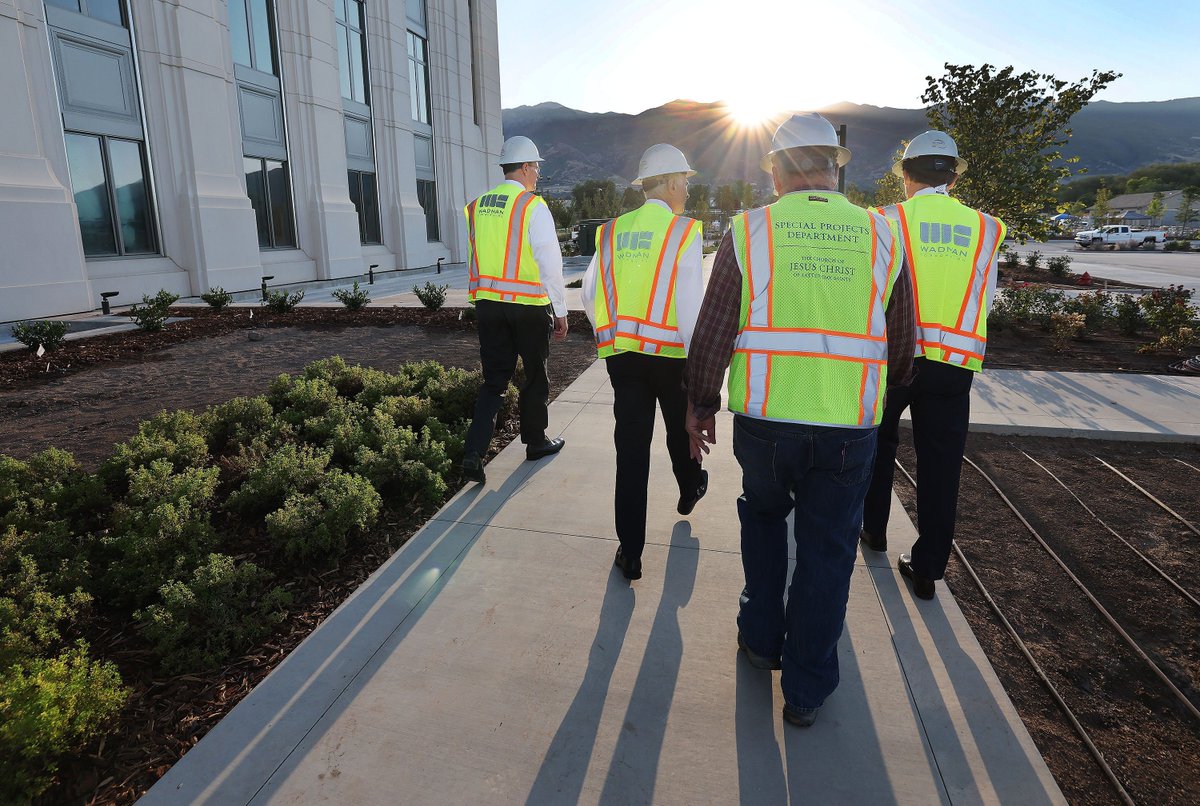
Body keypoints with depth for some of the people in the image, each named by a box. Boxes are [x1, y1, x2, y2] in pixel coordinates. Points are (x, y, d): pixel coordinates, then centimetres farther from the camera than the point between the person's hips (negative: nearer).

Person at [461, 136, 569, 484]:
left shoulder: (476, 207, 8)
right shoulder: (533, 207, -10)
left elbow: (474, 260, 14)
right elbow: (550, 264, -13)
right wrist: (561, 311, -6)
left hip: (487, 303, 5)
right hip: (529, 306, -5)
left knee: (494, 378, 10)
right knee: (535, 375, 13)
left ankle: (473, 452, -1)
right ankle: (535, 442, 28)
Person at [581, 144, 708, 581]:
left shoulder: (612, 231, 7)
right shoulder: (683, 232, -6)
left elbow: (590, 293, 10)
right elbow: (690, 303, -14)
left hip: (621, 354, 3)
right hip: (671, 353, -3)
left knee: (631, 447, 4)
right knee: (680, 429, 22)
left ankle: (630, 552, 8)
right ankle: (690, 490, 51)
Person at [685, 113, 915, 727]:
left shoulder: (748, 231, -4)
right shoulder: (881, 236, 3)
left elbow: (712, 333, -4)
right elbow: (902, 345, 11)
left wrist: (700, 405, 8)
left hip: (764, 421, -1)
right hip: (850, 429, 1)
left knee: (763, 516, 25)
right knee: (827, 551, 13)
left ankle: (761, 638, 38)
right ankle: (806, 689, 27)